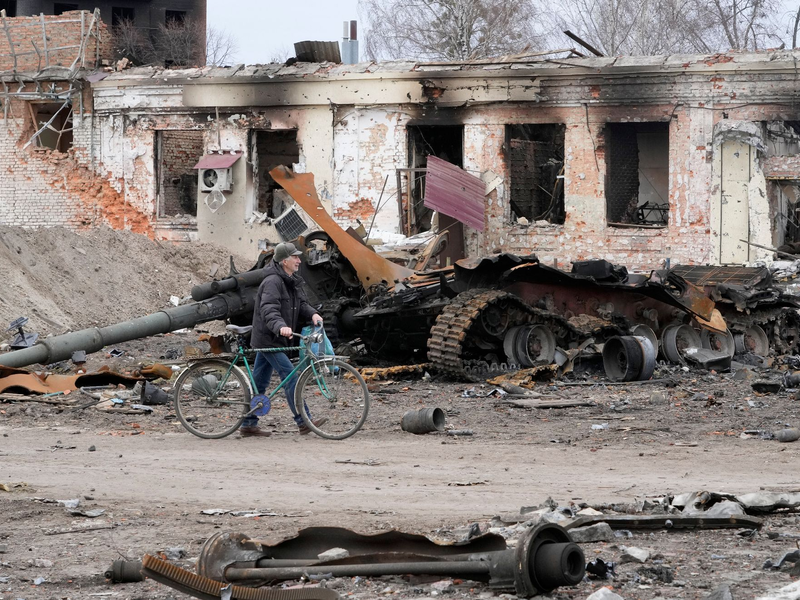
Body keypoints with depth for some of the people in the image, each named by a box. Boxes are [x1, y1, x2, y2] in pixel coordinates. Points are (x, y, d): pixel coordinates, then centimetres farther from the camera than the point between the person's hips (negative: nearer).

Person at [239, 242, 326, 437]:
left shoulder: (292, 282, 14)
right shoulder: (273, 282, -18)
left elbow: (301, 303, 11)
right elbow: (269, 310, -32)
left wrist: (312, 314, -11)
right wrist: (280, 326, -49)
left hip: (275, 339, 10)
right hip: (268, 338, -10)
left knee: (259, 382, 12)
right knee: (290, 376, -12)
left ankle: (248, 425, 17)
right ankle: (303, 422, -13)